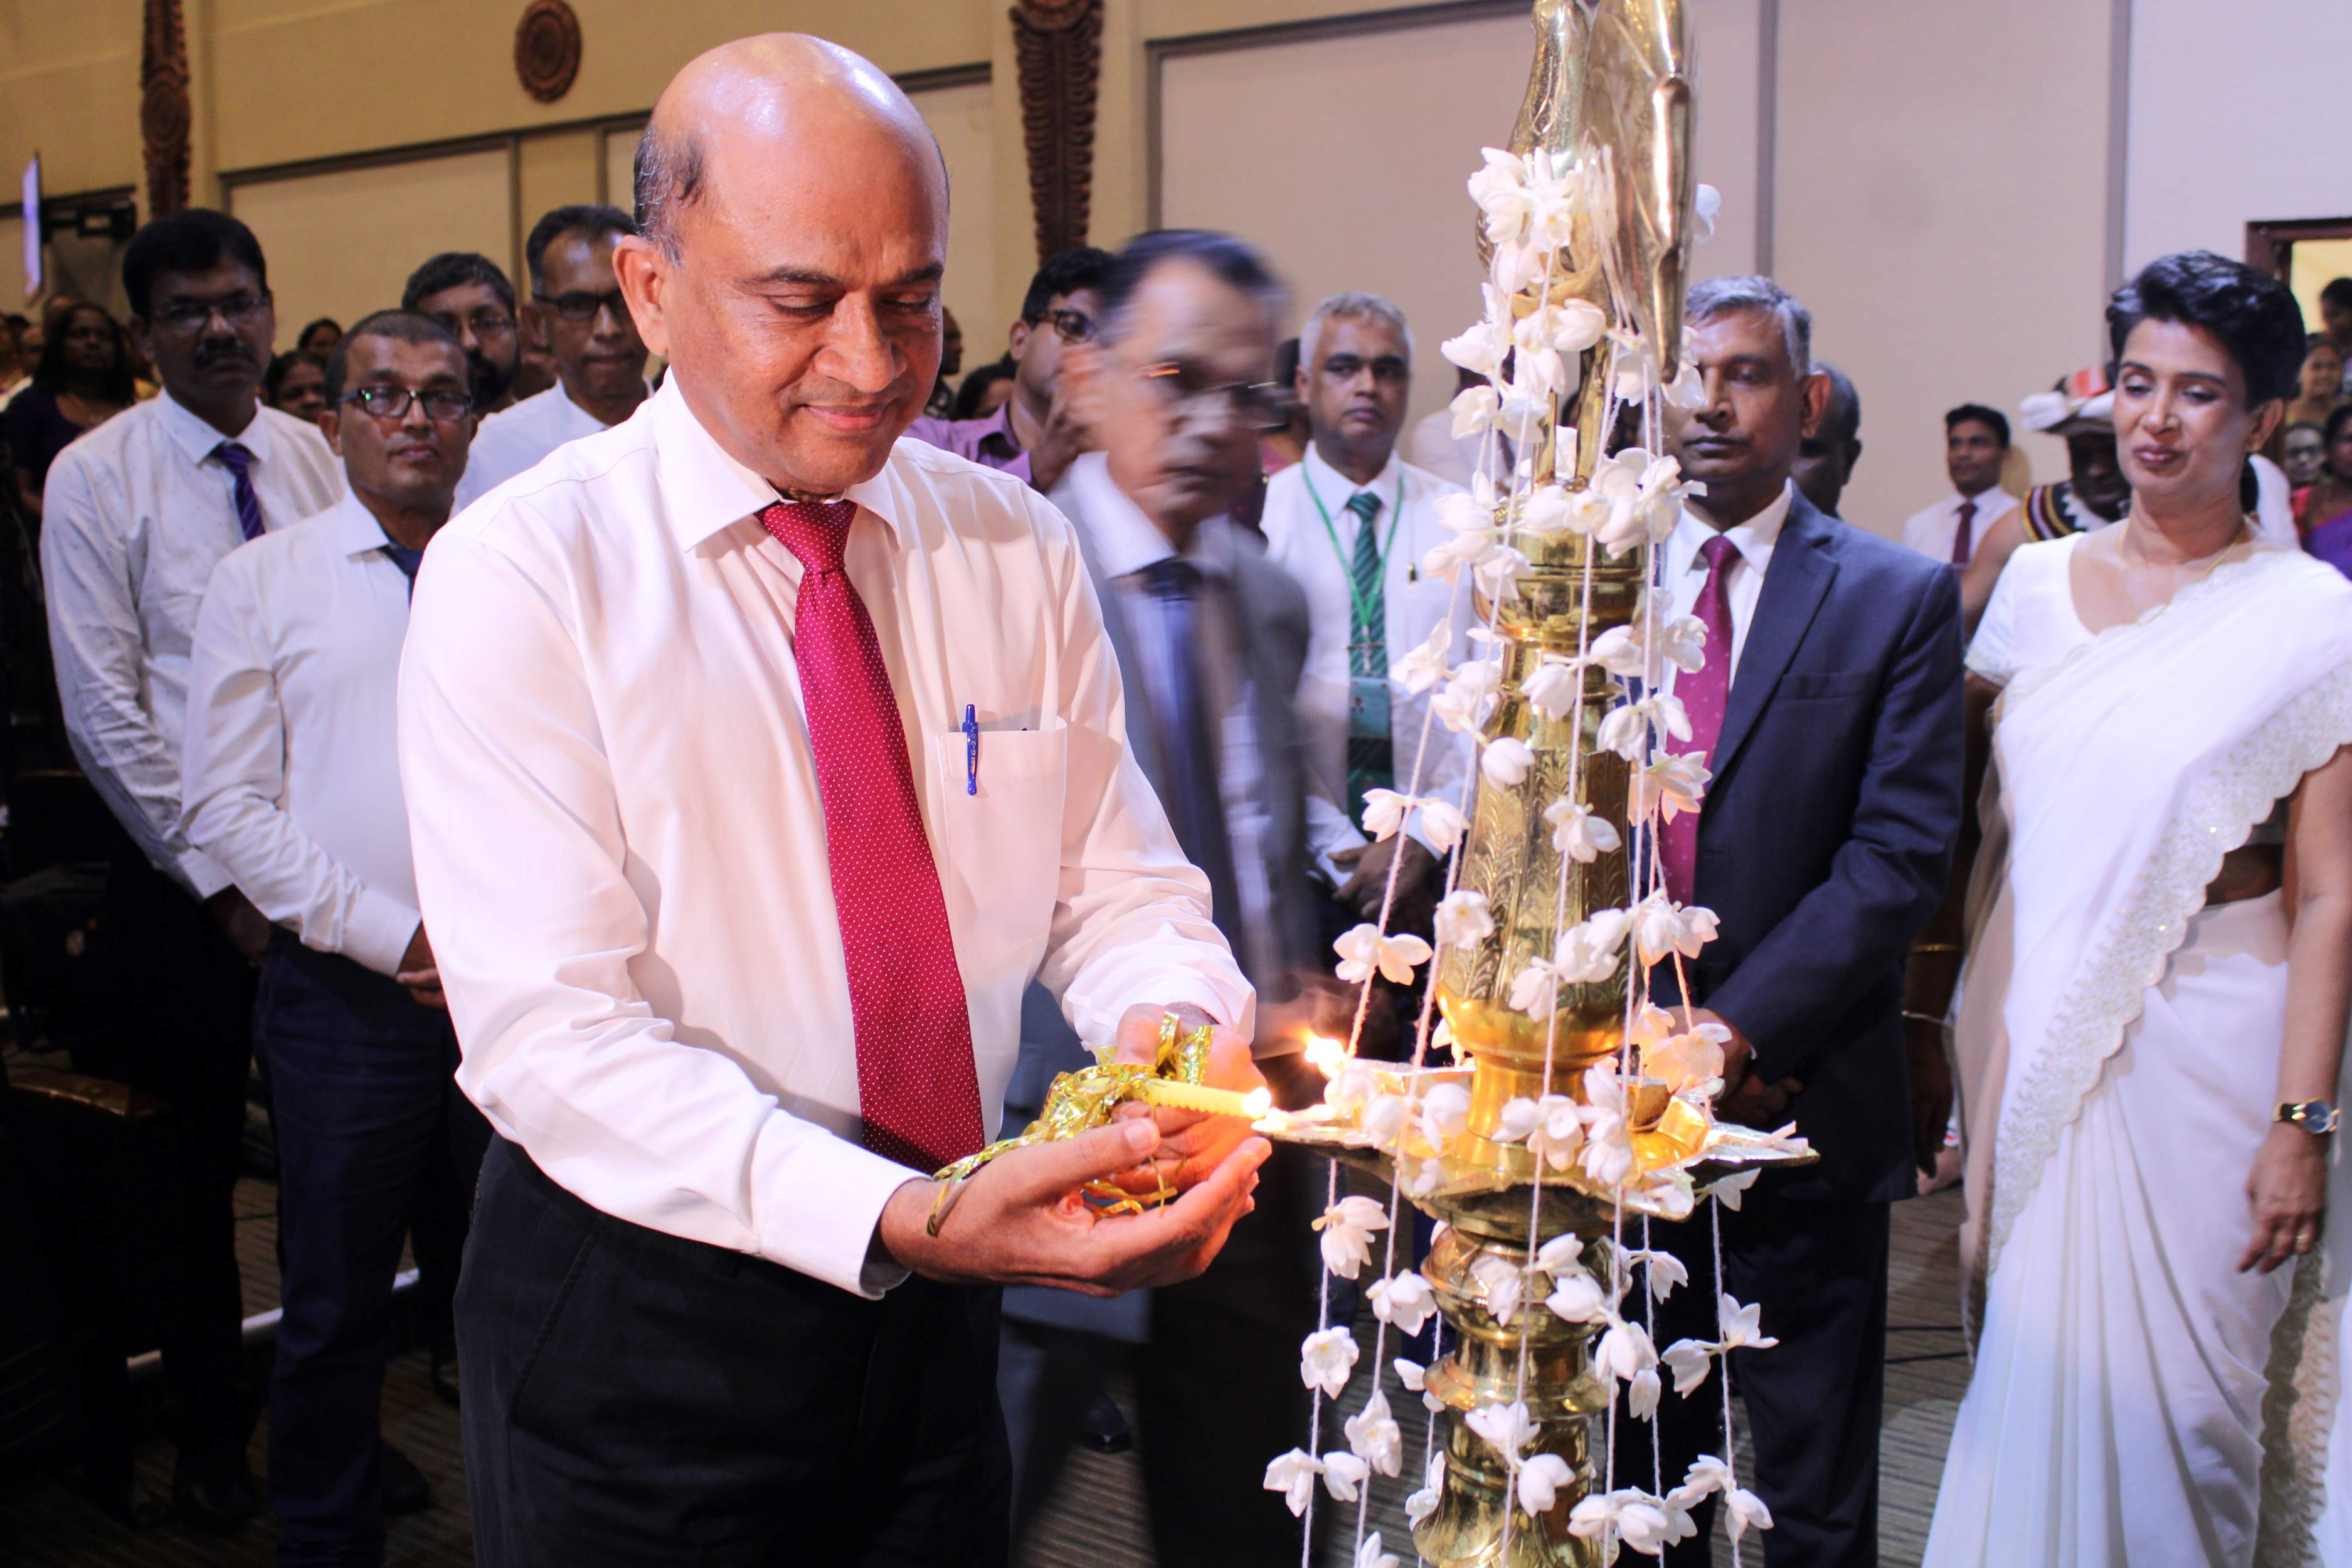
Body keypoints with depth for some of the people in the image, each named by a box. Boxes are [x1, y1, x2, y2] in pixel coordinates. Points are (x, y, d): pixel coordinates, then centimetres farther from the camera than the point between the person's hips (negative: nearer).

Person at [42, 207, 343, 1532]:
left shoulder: (323, 460, 5)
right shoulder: (97, 476, -5)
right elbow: (103, 707, -7)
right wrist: (222, 879, -9)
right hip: (185, 874, -2)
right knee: (196, 1162, 10)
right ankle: (213, 1432, 28)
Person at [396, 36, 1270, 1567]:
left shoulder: (1016, 548, -2)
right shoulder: (515, 578, -15)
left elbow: (1120, 883, 2)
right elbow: (551, 1034, -21)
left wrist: (1175, 1023, -22)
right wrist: (902, 1222, -34)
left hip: (938, 1317, 4)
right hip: (636, 1316, -3)